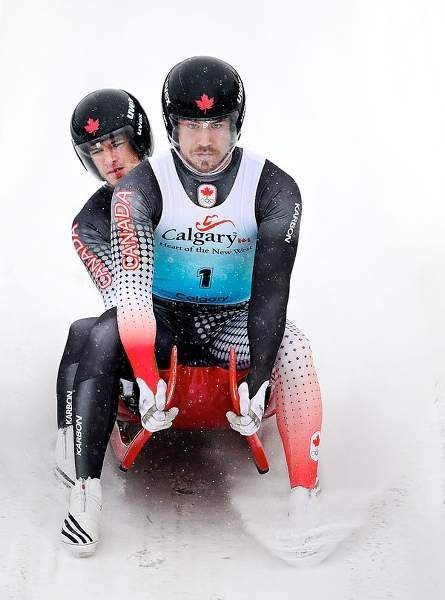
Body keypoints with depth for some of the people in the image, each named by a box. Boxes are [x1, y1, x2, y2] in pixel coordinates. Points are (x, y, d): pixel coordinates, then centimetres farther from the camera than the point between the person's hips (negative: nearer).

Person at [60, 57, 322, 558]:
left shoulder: (274, 188, -12)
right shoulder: (140, 187, -15)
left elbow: (270, 289, -17)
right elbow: (130, 286, -26)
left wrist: (258, 381, -27)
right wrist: (147, 381, -36)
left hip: (233, 323, 0)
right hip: (161, 319, 0)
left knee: (293, 351, -30)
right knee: (106, 337, -31)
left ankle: (305, 499, -28)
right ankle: (87, 494, -28)